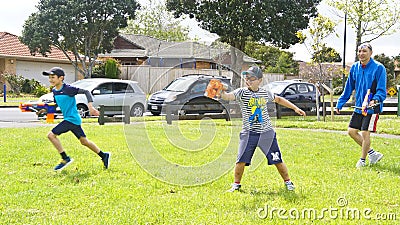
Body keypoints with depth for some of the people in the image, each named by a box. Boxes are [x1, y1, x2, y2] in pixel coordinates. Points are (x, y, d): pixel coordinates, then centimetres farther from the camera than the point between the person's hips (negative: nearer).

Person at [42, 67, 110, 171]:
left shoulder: (68, 89, -17)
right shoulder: (54, 91, 8)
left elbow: (86, 91, -16)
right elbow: (56, 104, 23)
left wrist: (90, 106, -25)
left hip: (72, 119, -9)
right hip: (70, 119, 9)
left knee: (51, 135, -14)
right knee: (84, 141, 17)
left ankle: (65, 158, -5)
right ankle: (104, 156, 29)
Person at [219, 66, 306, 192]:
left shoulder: (265, 93, 4)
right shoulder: (242, 92, -7)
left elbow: (278, 99, 24)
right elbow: (229, 96, -26)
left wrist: (295, 108, 22)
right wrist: (222, 94, -50)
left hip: (266, 132, 2)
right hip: (248, 133, -2)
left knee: (277, 160, 5)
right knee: (241, 161, -7)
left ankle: (288, 182, 25)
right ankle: (236, 184, 15)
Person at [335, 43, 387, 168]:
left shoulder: (378, 68, -11)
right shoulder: (355, 68, 7)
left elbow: (382, 91, -14)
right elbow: (349, 88, 16)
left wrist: (375, 100, -33)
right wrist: (340, 103, 14)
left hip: (372, 107, -7)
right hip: (359, 107, 7)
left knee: (365, 133, -7)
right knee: (352, 131, 8)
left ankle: (362, 160, 12)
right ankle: (372, 153, 22)